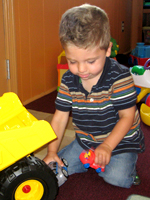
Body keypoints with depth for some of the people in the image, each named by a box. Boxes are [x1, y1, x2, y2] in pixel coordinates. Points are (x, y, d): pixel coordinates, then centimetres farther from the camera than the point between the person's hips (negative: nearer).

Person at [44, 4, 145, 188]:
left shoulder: (120, 76, -22)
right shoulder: (68, 81, -9)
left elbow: (127, 117, -18)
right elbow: (60, 117, -3)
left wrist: (107, 146, -26)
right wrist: (52, 151, -7)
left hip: (120, 140, -4)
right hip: (85, 141, 5)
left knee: (117, 179, -23)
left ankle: (127, 164, 11)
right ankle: (95, 162, 17)